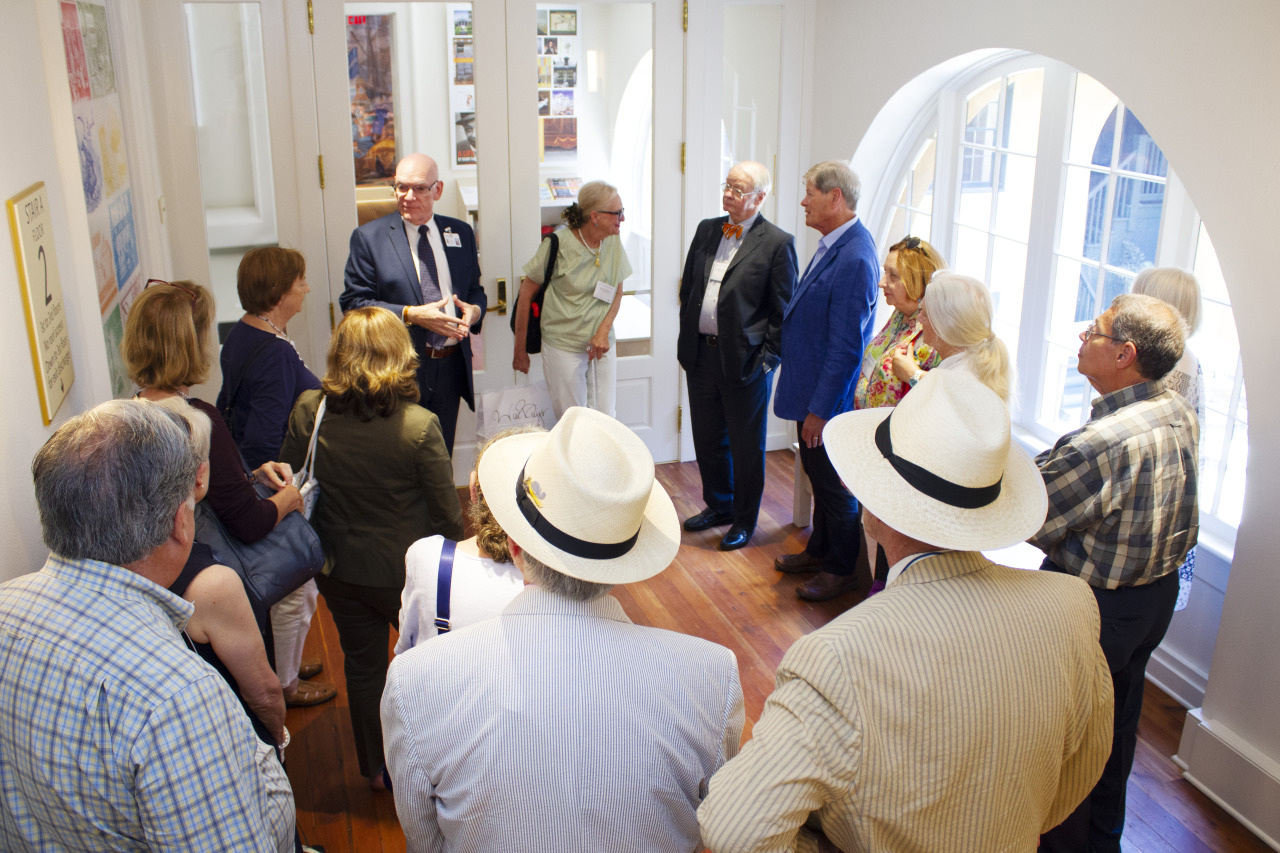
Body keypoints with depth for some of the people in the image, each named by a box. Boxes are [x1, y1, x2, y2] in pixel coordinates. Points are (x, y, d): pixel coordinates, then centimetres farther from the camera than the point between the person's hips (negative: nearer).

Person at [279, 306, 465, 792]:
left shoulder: (308, 412, -15)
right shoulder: (419, 426, -25)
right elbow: (447, 514, -17)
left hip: (339, 570, 3)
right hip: (407, 570, -3)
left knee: (362, 665, 22)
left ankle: (376, 769, 40)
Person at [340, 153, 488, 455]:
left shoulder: (461, 233, 10)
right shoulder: (368, 237, -2)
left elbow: (475, 291, 17)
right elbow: (353, 302, -8)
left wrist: (474, 310, -8)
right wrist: (410, 315, -20)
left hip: (451, 369, 4)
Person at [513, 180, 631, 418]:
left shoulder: (613, 243, 0)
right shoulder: (558, 245, -13)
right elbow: (526, 294, -4)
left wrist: (604, 331, -6)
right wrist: (520, 350, 0)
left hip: (602, 345, 4)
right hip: (564, 346, -4)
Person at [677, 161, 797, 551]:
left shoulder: (777, 243, -10)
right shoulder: (706, 230, 8)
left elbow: (784, 312, -9)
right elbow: (688, 288, 15)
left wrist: (768, 359, -12)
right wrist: (687, 337, 9)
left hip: (746, 359, -6)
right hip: (702, 354, 6)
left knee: (746, 446, 8)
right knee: (707, 439, 18)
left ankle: (744, 520, 26)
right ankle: (718, 506, 38)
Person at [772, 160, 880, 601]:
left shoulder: (854, 259, -25)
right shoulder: (832, 244, 6)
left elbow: (846, 346, -25)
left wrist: (820, 408, -21)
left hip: (830, 398, -9)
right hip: (811, 389, 9)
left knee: (834, 483, 7)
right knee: (817, 474, 23)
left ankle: (841, 570, 25)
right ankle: (820, 549, 41)